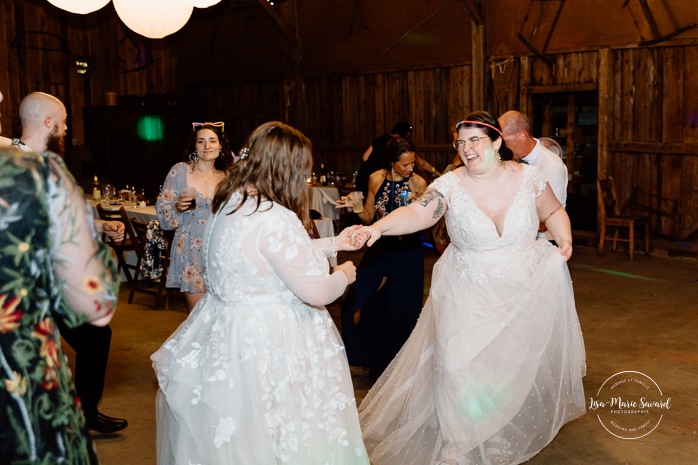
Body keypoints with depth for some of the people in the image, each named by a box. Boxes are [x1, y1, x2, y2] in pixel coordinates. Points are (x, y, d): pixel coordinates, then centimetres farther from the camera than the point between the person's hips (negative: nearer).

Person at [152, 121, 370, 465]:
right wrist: (343, 276, 2)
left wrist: (333, 243, 23)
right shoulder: (276, 219, -25)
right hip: (265, 344, -9)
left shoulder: (231, 203, 3)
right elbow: (315, 291, -19)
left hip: (225, 329, 9)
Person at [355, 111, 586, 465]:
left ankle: (521, 434, 35)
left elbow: (553, 212, 9)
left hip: (526, 291, 2)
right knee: (463, 367, -7)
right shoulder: (451, 184, -11)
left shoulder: (528, 177, -6)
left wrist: (564, 240, -9)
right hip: (470, 296, -1)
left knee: (521, 365, 10)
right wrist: (379, 227, -41)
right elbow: (417, 213, -25)